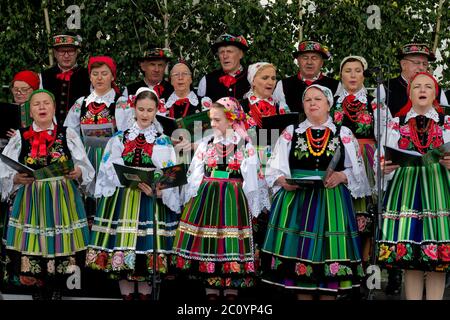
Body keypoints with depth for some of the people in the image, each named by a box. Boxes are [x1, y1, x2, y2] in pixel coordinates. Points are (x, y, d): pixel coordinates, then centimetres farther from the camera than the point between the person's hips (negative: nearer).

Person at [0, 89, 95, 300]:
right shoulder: (20, 137, 7)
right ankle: (38, 294, 13)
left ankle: (56, 292, 16)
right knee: (32, 254, -3)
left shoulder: (68, 135, 6)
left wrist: (78, 173, -16)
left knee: (61, 250, 1)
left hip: (62, 202, 0)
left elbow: (88, 170, 5)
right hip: (31, 202, 0)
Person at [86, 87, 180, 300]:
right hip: (122, 199, 1)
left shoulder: (164, 142, 7)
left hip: (152, 201, -1)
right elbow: (108, 170, 6)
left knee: (147, 253, -3)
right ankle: (127, 295, 8)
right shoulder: (120, 138, 11)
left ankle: (145, 295, 7)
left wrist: (157, 190, -20)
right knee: (122, 250, -2)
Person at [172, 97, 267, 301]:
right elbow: (195, 175, 9)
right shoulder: (206, 143, 8)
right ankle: (211, 292, 15)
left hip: (232, 200, -3)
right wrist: (190, 200, 4)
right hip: (206, 198, 3)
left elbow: (251, 179, 0)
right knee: (208, 244, 4)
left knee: (231, 246, -4)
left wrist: (252, 208, 0)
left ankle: (231, 292, 6)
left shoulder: (245, 146, -1)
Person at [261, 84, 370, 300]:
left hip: (331, 203, 0)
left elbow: (358, 171, 7)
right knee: (299, 252, -2)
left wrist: (341, 176, -12)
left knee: (330, 254, -4)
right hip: (296, 201, 0)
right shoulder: (290, 132, 10)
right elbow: (274, 169, 5)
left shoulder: (344, 134, 10)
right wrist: (284, 181, -14)